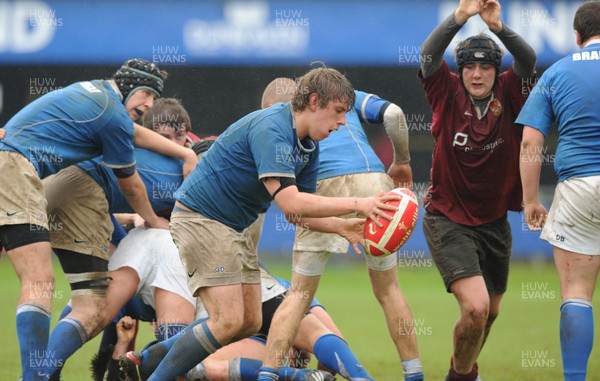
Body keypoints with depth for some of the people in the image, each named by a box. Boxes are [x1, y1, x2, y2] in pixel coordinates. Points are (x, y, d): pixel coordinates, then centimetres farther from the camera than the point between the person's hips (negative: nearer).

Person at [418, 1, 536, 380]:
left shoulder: (507, 96, -4)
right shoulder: (449, 94, -8)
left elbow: (528, 60, -21)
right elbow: (429, 55, -24)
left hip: (494, 223, 4)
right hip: (448, 220, -4)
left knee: (490, 312, 18)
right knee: (475, 307, -20)